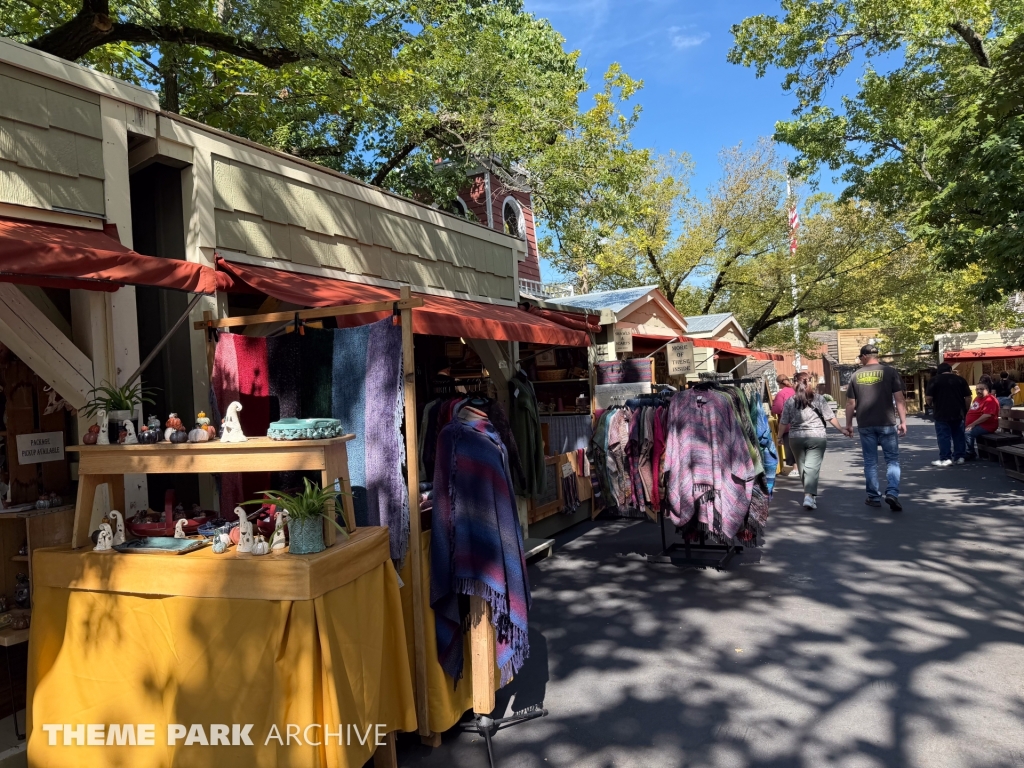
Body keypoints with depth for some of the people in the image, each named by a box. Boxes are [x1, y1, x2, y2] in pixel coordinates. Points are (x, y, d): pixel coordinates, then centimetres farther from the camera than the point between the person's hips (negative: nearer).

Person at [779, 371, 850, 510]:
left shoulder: (790, 401, 3)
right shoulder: (818, 399, -1)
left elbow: (784, 422, 3)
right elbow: (830, 417, 1)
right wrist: (842, 429, 11)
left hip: (796, 438, 2)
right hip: (816, 437, -2)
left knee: (802, 466, 14)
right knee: (812, 467, -7)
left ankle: (810, 494, 24)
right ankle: (809, 496, -21)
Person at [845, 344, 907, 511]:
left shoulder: (856, 375, 5)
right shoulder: (889, 371, 0)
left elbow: (850, 404, 5)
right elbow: (899, 398, -5)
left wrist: (849, 423, 14)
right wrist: (903, 421, -2)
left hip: (865, 425, 2)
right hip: (887, 423, -1)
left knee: (870, 462, 9)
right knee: (892, 460, 5)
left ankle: (874, 497, 13)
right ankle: (892, 493, -11)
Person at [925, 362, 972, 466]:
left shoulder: (934, 380, -3)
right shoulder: (961, 379, 7)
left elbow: (929, 397, -7)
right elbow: (968, 397, 6)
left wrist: (932, 405, 12)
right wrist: (966, 411, 15)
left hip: (942, 413, -4)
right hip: (958, 413, 4)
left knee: (943, 436, -2)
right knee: (958, 435, 13)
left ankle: (945, 459, -3)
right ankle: (959, 457, 17)